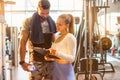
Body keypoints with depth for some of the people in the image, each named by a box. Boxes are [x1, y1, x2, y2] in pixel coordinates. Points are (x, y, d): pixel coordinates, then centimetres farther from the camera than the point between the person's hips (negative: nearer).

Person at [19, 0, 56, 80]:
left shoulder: (52, 22, 8)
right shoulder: (28, 22, -4)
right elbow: (22, 43, -5)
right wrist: (22, 61, -11)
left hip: (50, 60, 4)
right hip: (36, 60, -4)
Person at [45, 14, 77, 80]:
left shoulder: (70, 38, -11)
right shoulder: (56, 36, 8)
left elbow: (72, 58, -16)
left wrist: (57, 53, -29)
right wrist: (50, 57, -6)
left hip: (65, 69, -6)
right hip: (55, 68, 6)